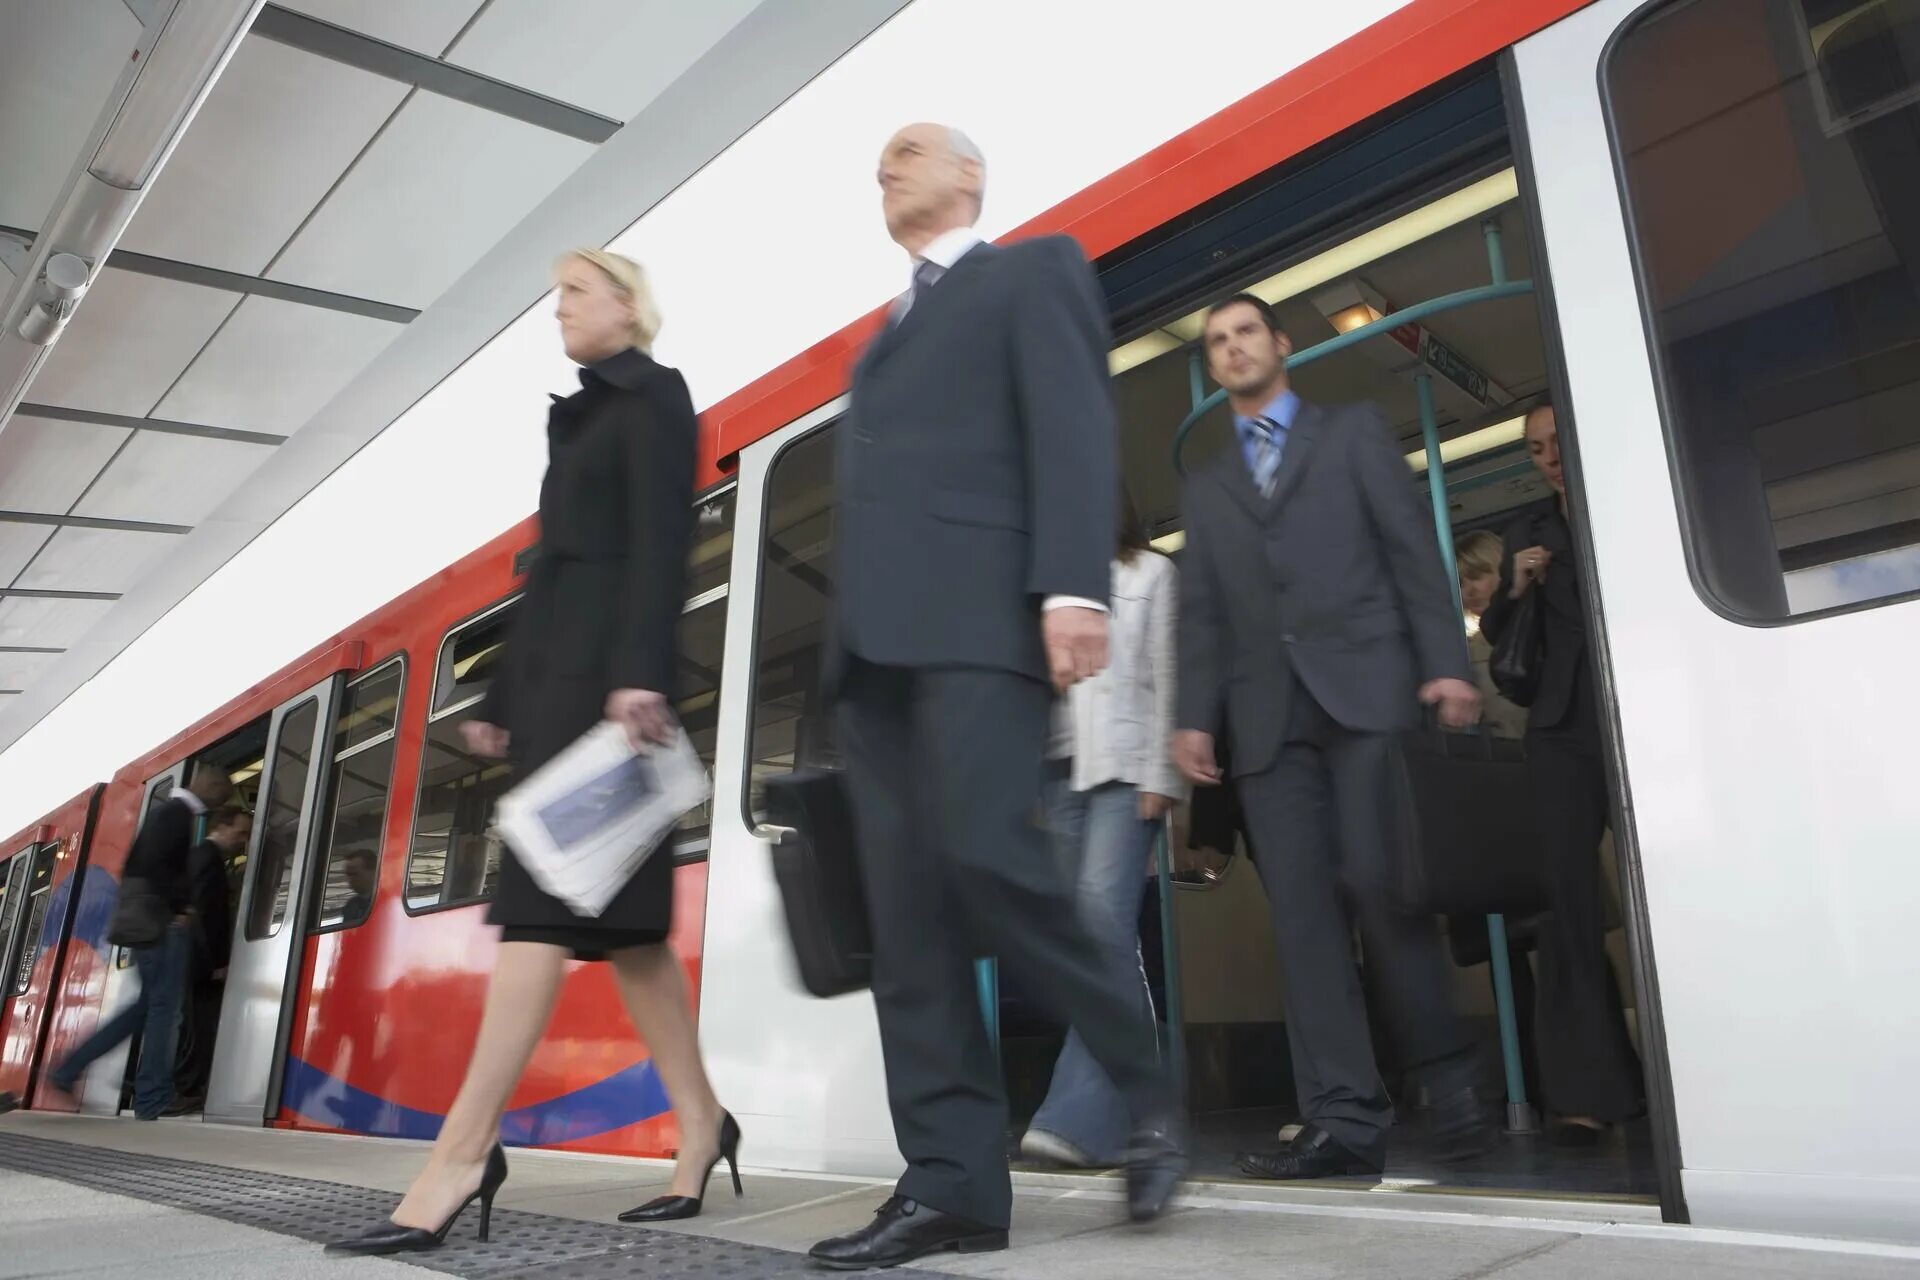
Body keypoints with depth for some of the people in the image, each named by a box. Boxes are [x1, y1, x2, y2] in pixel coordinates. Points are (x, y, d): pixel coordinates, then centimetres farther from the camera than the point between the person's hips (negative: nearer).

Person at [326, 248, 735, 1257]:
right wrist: (502, 696, 18)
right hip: (557, 666, 9)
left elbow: (661, 542, -13)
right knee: (616, 911, 5)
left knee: (544, 899, -13)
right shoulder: (582, 416, 27)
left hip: (609, 665, -9)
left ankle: (462, 1151, -12)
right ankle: (699, 1124, 11)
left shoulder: (653, 393, 2)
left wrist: (641, 670, -25)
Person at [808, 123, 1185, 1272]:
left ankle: (1148, 1093, 2)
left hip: (979, 611, -7)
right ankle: (953, 1180, 0)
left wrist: (1074, 584, -19)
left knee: (988, 859, -19)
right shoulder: (890, 332, 33)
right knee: (907, 908, -2)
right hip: (874, 635, 7)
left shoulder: (1034, 270, 13)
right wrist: (851, 641, 14)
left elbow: (1076, 426, -4)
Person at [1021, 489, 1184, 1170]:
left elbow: (1168, 677, 2)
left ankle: (1081, 1117, -22)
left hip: (1124, 764, -4)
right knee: (1091, 931, 0)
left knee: (1104, 910, -20)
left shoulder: (1152, 573, 11)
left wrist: (1162, 775, -8)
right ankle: (1128, 1111, 6)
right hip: (1060, 767, 4)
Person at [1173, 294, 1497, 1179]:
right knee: (1300, 907, -5)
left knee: (1379, 883, -11)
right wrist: (1197, 716, 2)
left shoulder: (1353, 433, 16)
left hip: (1366, 686, -3)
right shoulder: (1206, 485, 24)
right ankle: (1345, 1117, -4)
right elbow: (1202, 613, 15)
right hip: (1268, 713, 3)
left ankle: (1449, 1080, 7)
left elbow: (1413, 549, 5)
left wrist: (1445, 664, -7)